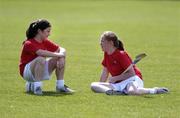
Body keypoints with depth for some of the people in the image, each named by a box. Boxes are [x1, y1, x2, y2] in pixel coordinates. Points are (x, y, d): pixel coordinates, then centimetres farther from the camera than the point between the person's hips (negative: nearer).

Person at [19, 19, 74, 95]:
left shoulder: (45, 42, 2)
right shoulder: (29, 44, -21)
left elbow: (61, 49, 2)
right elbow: (42, 53, -39)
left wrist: (61, 56, -21)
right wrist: (58, 55, -32)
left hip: (41, 71, 7)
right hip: (26, 71, -7)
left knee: (60, 59, -7)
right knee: (41, 59, -37)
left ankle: (60, 86, -4)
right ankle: (37, 87, -29)